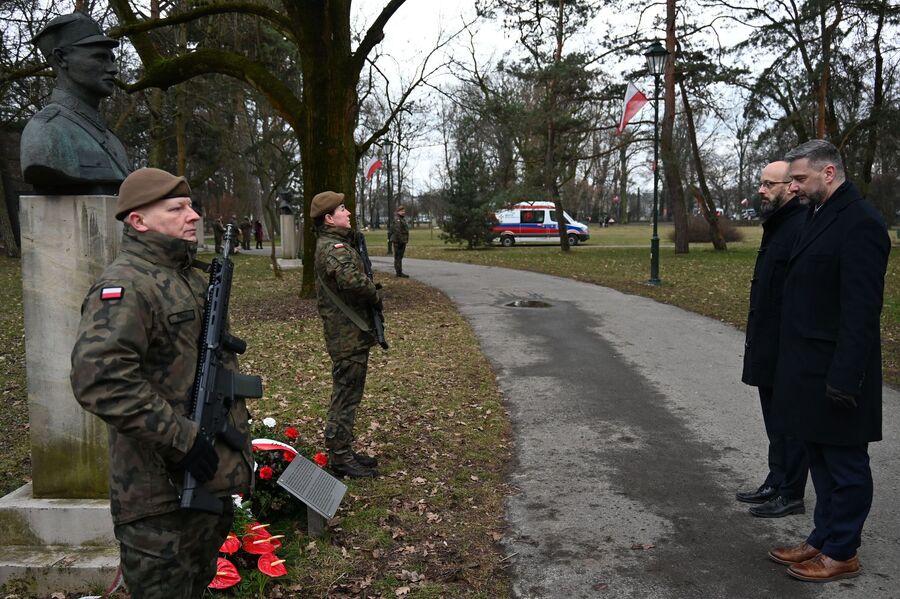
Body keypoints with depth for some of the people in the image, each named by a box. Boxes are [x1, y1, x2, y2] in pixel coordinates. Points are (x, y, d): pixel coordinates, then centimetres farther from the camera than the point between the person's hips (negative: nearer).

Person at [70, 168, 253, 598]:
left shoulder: (191, 278, 11)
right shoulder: (125, 286, -19)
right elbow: (99, 379, -32)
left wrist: (238, 427, 17)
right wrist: (184, 440, -28)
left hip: (211, 474, 9)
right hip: (163, 492, -9)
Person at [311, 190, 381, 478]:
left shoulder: (336, 243, 15)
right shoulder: (333, 247, -18)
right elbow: (352, 279, -36)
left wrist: (371, 293, 5)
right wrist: (376, 295, -17)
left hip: (350, 333, 10)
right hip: (348, 335, -10)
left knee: (348, 394, 18)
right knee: (345, 395, -1)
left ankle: (344, 452, 29)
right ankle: (340, 457, 9)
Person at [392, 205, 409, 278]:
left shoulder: (403, 220, 19)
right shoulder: (397, 220, -14)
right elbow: (397, 232, -23)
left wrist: (405, 241, 22)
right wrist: (400, 241, -25)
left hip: (402, 242, 10)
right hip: (398, 242, -10)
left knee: (400, 257, 14)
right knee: (398, 257, -7)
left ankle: (400, 272, 19)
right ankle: (399, 273, -6)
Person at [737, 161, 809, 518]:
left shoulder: (803, 228, -19)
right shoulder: (776, 225, 14)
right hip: (768, 347, 10)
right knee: (775, 418, 18)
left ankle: (791, 495, 15)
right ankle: (776, 484, 31)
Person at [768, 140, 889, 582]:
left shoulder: (859, 223, -16)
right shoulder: (818, 215, 12)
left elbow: (862, 310, -21)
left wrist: (844, 377, -22)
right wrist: (795, 366, 13)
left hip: (835, 374, -9)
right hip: (809, 370, 9)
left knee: (845, 464, 6)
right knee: (821, 460, 18)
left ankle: (841, 553, 20)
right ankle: (822, 540, 31)